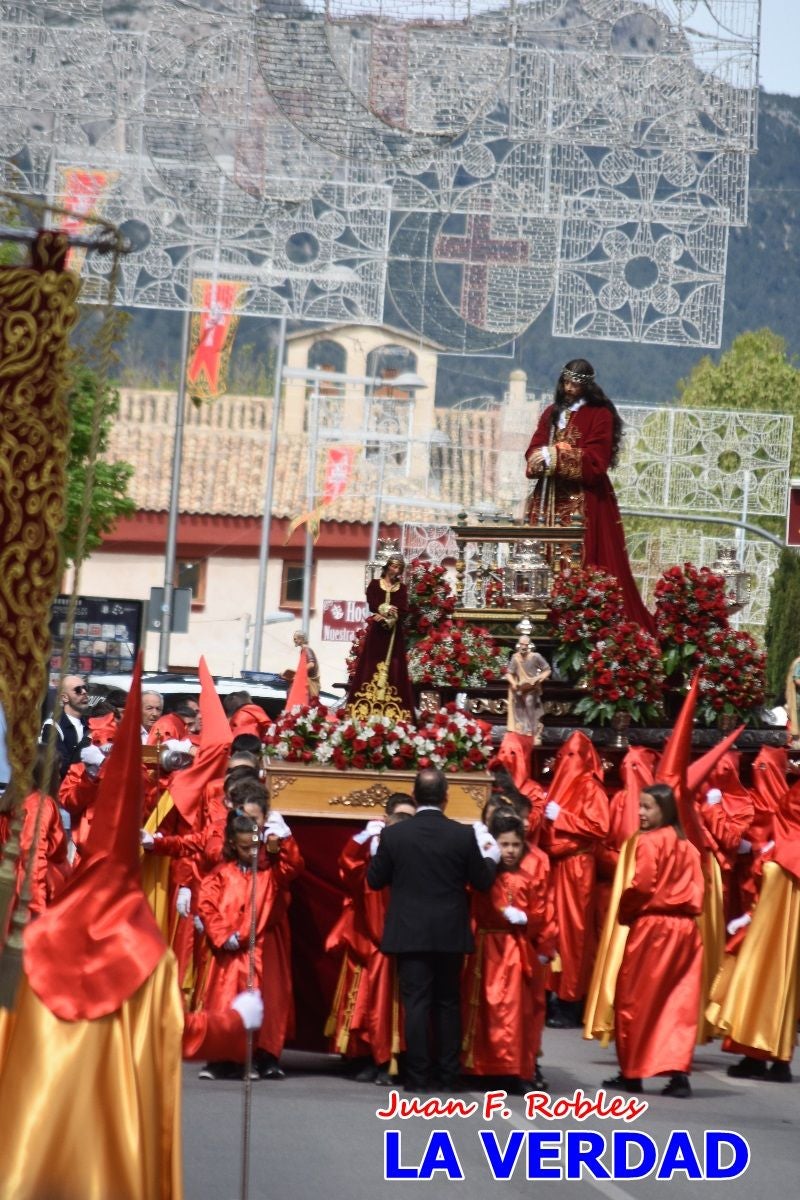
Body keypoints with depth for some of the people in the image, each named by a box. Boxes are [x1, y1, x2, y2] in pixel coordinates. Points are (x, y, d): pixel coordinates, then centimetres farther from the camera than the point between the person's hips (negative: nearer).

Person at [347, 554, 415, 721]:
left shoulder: (402, 588, 12)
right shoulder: (375, 584, 8)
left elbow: (404, 610, -1)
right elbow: (372, 605, -6)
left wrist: (386, 615, -17)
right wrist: (386, 610, -23)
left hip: (394, 632, 1)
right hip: (377, 630, -1)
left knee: (392, 666, -4)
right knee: (372, 664, -6)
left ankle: (391, 711, -8)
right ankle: (367, 707, -9)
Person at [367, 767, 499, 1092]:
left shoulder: (393, 834, -7)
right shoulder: (464, 835, -7)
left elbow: (375, 880, 1)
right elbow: (483, 882, 0)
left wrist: (377, 850, 19)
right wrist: (491, 857, 19)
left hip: (409, 933, -1)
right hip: (450, 933, 1)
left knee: (416, 1004, 0)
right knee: (448, 1004, 12)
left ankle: (417, 1076, -2)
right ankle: (449, 1075, 14)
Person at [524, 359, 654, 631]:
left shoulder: (600, 415, -1)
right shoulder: (552, 413, 16)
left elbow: (595, 461, -11)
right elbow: (533, 452, 9)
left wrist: (556, 456, -15)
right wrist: (543, 458, -14)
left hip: (585, 503, -5)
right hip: (549, 499, 5)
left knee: (582, 562, -10)